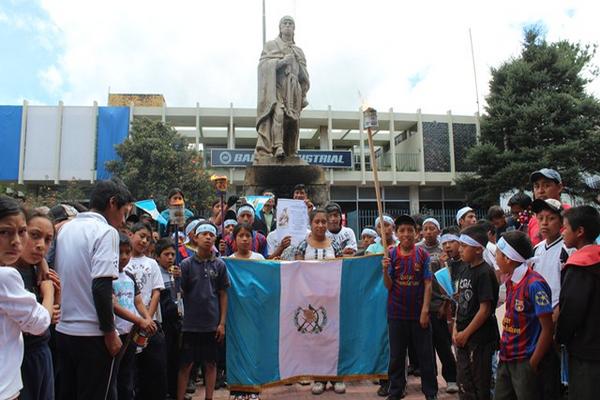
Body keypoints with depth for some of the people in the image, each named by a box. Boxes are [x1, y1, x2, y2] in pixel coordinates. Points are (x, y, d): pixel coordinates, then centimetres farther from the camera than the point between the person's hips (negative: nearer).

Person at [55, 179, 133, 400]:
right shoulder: (106, 232, -13)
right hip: (92, 334, -8)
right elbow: (101, 287, -21)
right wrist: (110, 332, -13)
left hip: (63, 330, 8)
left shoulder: (65, 229, 11)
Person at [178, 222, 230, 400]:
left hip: (212, 324, 1)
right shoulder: (187, 264, -2)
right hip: (190, 323, -1)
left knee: (211, 364, 11)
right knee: (185, 364, 7)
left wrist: (222, 323, 0)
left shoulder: (219, 265, 2)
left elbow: (223, 295, 4)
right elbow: (180, 292, 0)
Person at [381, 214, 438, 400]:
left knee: (425, 354, 10)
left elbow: (428, 284, -5)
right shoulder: (391, 255, -3)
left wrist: (425, 310, -11)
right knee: (396, 355, 12)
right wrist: (385, 270, -21)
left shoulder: (423, 255, -5)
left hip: (419, 313, -1)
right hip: (397, 313, 1)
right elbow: (388, 286, -2)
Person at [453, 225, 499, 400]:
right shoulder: (466, 271, 9)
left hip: (480, 339, -7)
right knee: (464, 384, 16)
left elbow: (485, 309, -18)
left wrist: (466, 333, -14)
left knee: (480, 385, 8)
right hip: (463, 338, 8)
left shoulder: (485, 273, -16)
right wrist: (456, 329, 4)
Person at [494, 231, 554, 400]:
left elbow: (548, 329, -18)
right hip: (507, 359, 8)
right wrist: (504, 347, 9)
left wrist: (532, 364, -14)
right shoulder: (510, 281, 5)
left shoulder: (534, 284, -19)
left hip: (525, 362, -7)